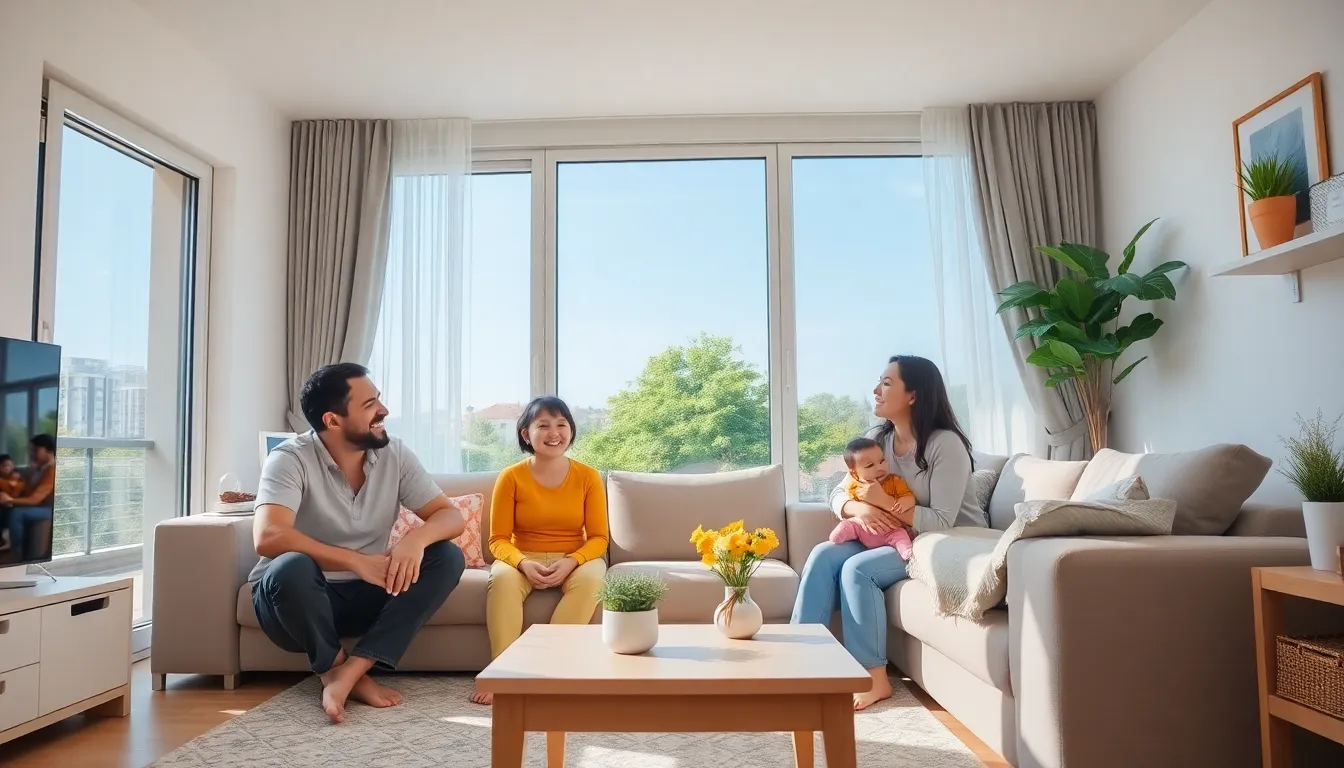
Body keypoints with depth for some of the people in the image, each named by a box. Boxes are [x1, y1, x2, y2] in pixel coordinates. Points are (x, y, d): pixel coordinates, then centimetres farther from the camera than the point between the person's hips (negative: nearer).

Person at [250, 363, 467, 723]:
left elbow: (451, 515, -8)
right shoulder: (291, 459, -18)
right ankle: (336, 669, -11)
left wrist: (416, 538, -31)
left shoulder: (394, 454, -6)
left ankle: (349, 671, -21)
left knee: (448, 557, -18)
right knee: (293, 567, -37)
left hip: (364, 595, 4)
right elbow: (268, 537, -33)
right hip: (297, 597, -4)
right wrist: (356, 561, -36)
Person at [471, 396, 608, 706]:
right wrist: (524, 563, -25)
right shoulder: (511, 477, -5)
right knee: (502, 578, -33)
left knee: (591, 578, -33)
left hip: (574, 560, 1)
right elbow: (499, 539, -4)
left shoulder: (588, 476, -3)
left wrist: (570, 562, -23)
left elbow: (598, 537, -3)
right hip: (522, 560, 0)